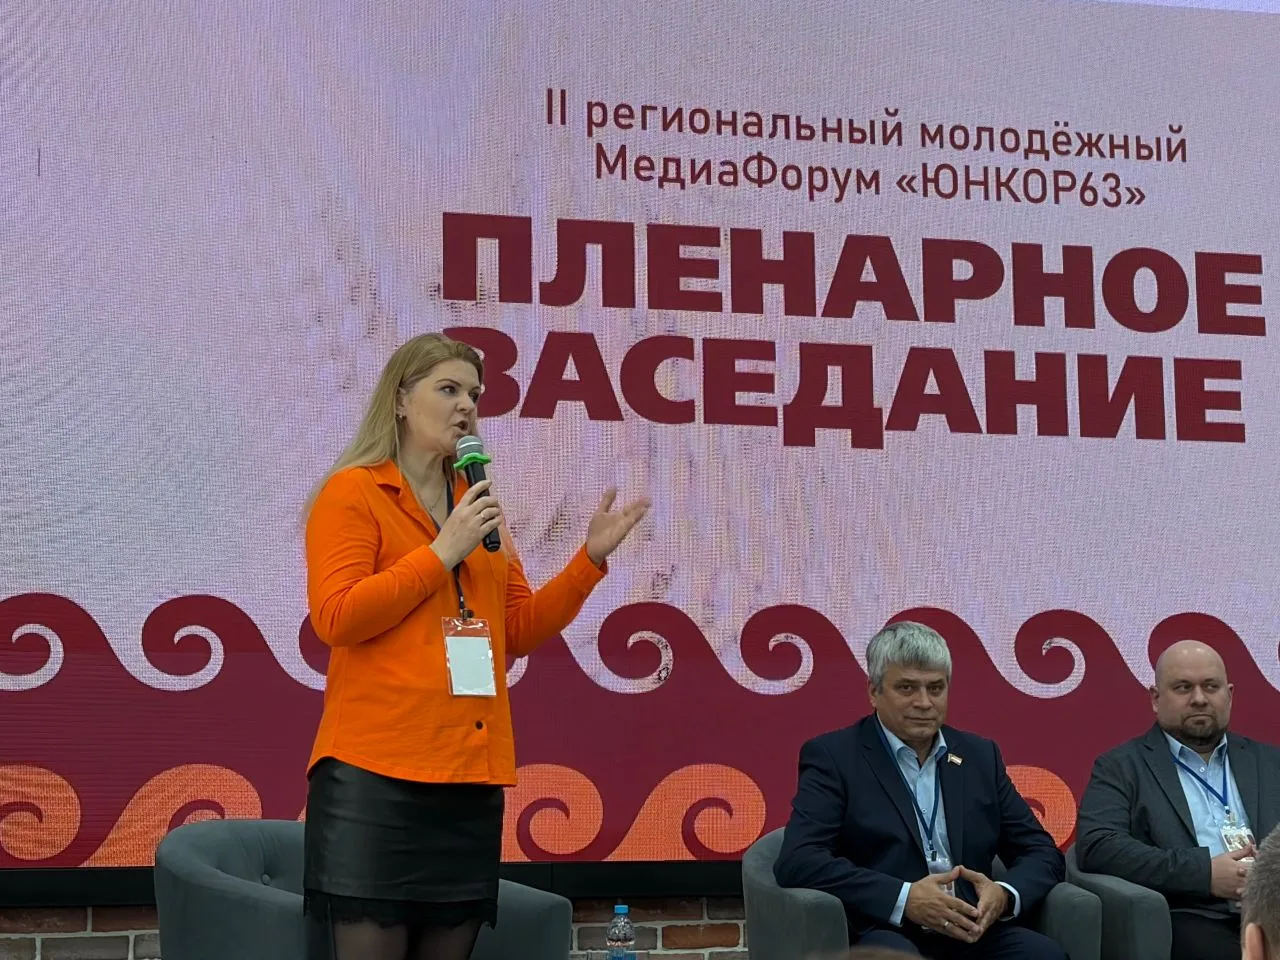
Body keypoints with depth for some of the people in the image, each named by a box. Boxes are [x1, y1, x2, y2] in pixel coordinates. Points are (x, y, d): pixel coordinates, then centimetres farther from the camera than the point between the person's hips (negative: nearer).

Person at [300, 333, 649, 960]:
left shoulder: (479, 506, 17)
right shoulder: (352, 492, -1)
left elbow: (521, 630, 17)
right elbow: (335, 617, -12)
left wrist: (590, 558, 5)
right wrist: (443, 552, -12)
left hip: (472, 778, 6)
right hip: (375, 776, -6)